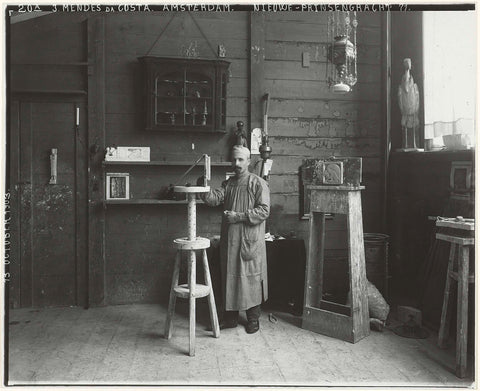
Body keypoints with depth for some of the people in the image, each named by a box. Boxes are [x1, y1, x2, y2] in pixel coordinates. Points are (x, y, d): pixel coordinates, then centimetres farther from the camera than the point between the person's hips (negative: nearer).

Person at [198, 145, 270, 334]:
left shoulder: (258, 184, -5)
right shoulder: (228, 184, 12)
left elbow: (264, 210, -12)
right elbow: (214, 198, -4)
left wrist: (239, 216, -18)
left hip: (250, 241, -5)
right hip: (229, 240, 5)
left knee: (251, 277, 3)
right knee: (229, 277, 10)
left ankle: (253, 318, 18)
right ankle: (230, 317, 23)